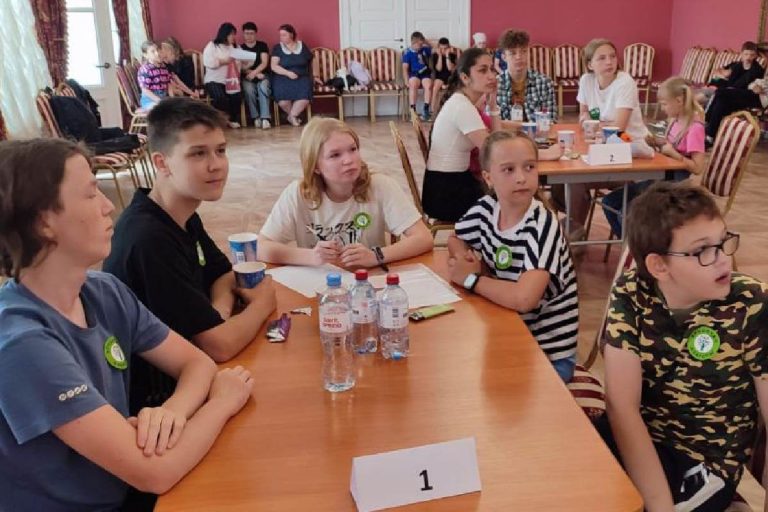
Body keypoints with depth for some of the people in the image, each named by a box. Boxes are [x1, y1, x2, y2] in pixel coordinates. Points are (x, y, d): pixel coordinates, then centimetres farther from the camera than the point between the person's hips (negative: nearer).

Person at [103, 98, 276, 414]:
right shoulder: (149, 240, -29)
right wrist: (261, 303, -8)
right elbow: (220, 346, -27)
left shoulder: (184, 215, -2)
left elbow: (223, 274, 12)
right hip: (153, 397, -7)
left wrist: (219, 311, -11)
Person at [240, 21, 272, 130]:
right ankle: (255, 117, -25)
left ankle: (265, 118, -40)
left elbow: (265, 63, -3)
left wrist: (254, 73, -21)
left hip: (262, 75, 0)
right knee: (249, 88, -35)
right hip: (247, 77, 0)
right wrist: (256, 74, -14)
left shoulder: (262, 45, 8)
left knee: (263, 86, -35)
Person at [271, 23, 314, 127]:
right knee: (282, 95, -33)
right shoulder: (277, 48, 7)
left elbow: (310, 62, 19)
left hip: (302, 78, 1)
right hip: (283, 77, -1)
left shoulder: (302, 46, 11)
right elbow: (274, 66, -4)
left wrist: (312, 77, 11)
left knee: (305, 93, -33)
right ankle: (294, 116, -5)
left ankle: (292, 116, -13)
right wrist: (288, 73, -17)